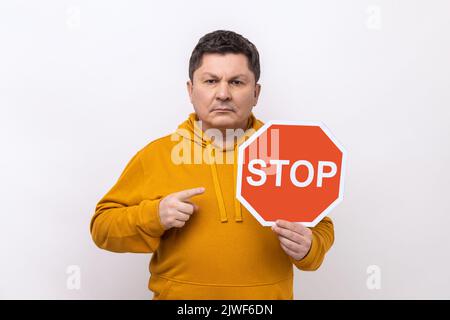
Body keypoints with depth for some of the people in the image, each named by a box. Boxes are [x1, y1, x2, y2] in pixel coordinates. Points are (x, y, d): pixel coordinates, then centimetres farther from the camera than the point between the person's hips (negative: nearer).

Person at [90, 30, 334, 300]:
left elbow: (321, 226, 6)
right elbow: (102, 226, -1)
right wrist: (153, 216, -19)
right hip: (178, 293, -1)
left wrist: (308, 247, -15)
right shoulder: (155, 155, -6)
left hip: (268, 293, 1)